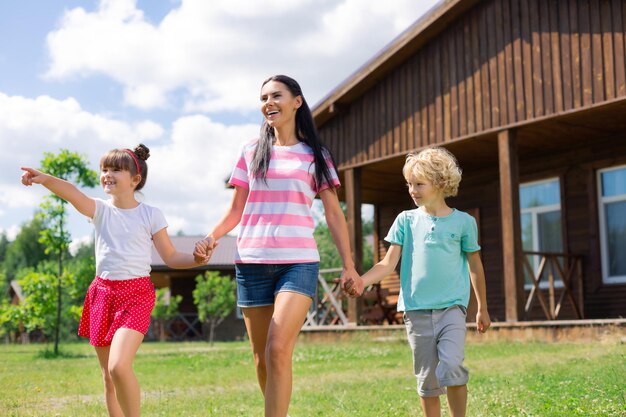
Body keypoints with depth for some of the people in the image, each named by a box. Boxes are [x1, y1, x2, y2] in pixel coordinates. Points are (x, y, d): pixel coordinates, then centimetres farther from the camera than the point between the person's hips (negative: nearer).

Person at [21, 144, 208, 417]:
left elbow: (171, 257, 3)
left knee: (119, 366, -23)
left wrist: (196, 260, -18)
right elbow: (71, 193, -19)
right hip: (103, 292, 4)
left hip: (135, 294, -4)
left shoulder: (150, 215, -1)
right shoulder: (101, 210, 3)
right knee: (108, 377, 9)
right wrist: (44, 178, -38)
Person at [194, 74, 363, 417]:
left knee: (279, 350, -18)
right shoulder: (251, 152, 13)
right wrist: (212, 237, -6)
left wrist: (349, 266, 1)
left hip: (298, 261, -2)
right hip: (251, 261, 3)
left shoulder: (315, 155, 9)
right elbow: (236, 210, 13)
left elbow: (334, 214, 8)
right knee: (262, 357, 6)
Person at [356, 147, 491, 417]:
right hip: (416, 309, 2)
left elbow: (474, 266, 13)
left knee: (452, 366, -19)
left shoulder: (463, 222, 4)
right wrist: (360, 281, -16)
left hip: (452, 306, -2)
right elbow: (389, 263, 1)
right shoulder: (406, 220, 6)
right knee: (427, 378, 6)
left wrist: (483, 309, 17)